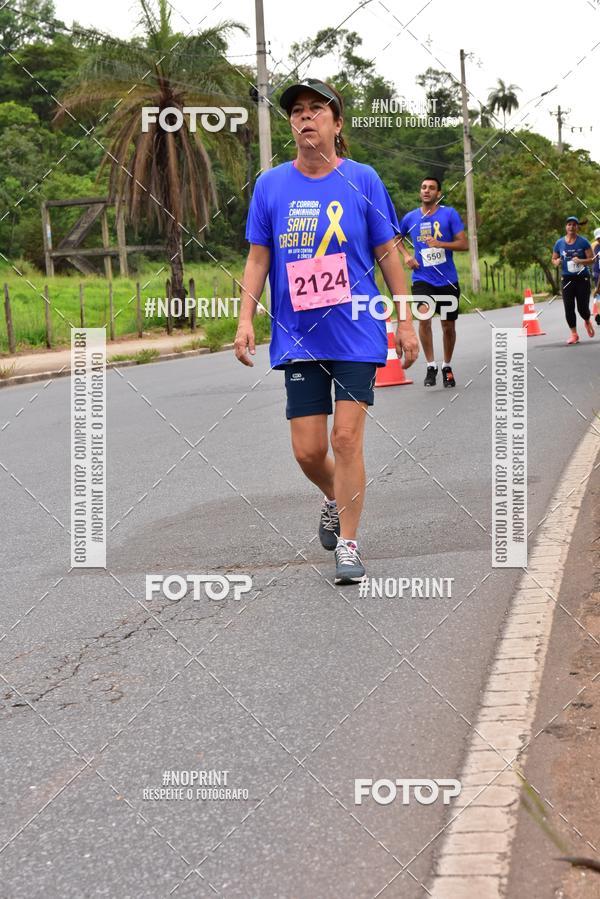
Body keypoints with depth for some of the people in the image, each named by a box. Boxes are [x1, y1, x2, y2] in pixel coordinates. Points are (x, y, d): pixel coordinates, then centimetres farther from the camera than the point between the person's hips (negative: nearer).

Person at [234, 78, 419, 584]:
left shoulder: (362, 180, -2)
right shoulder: (270, 185, 3)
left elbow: (388, 254, 3)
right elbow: (258, 258, 7)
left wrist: (406, 322, 1)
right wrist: (246, 318, -2)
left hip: (357, 333, -2)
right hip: (298, 337, 2)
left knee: (347, 439, -7)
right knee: (308, 450, 3)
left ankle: (348, 543, 6)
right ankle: (335, 500, 35)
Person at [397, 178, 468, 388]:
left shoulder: (449, 213, -3)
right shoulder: (410, 217, 3)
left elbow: (464, 244, -6)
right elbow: (397, 239, 23)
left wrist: (440, 244, -21)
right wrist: (406, 255, 4)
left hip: (448, 280, 0)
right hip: (422, 279, 0)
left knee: (448, 326, 9)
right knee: (424, 317, -22)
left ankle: (447, 366, 30)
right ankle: (431, 365, -11)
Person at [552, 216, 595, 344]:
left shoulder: (583, 242, -4)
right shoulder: (559, 243, 4)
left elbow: (591, 259, -4)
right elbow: (554, 259, 14)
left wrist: (580, 261, -23)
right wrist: (556, 262, -10)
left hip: (582, 278, -2)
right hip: (567, 279, 2)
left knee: (582, 307, -1)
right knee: (569, 308, -3)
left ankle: (587, 321, 33)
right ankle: (574, 334, 7)